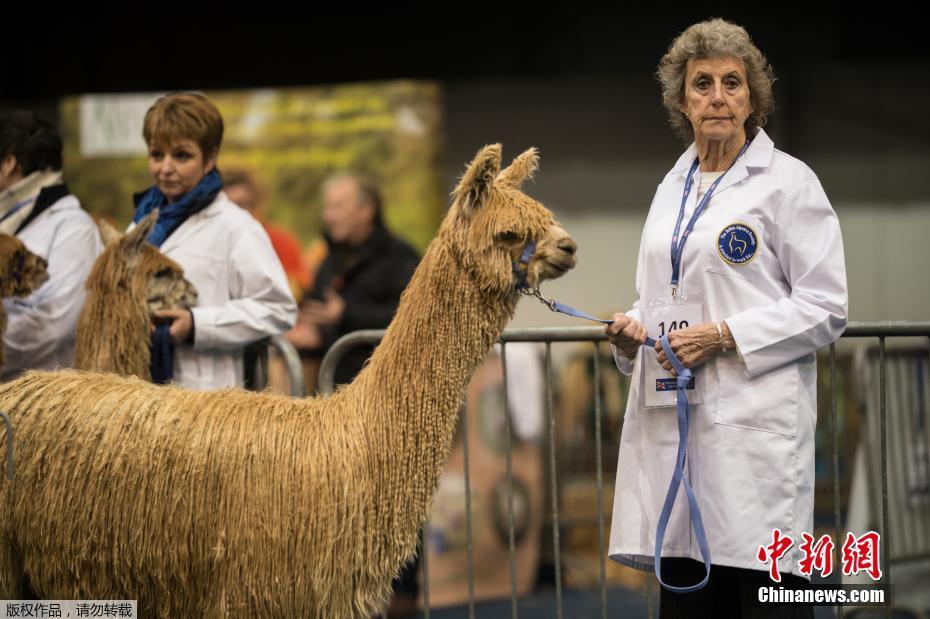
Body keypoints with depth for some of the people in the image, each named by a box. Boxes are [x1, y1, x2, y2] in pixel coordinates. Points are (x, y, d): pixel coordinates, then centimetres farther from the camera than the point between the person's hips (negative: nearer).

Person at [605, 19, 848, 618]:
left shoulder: (788, 181, -2)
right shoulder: (673, 186, 18)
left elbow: (825, 308, -7)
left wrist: (724, 337, -15)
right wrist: (632, 331, 7)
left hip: (753, 423, -6)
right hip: (672, 414, 6)